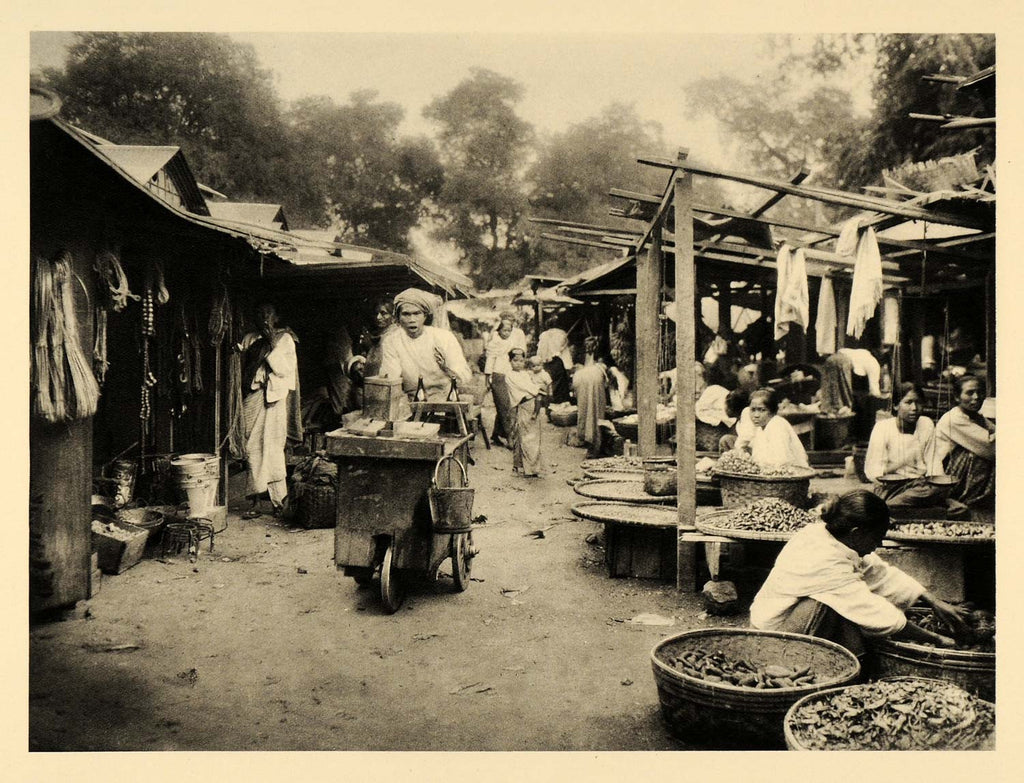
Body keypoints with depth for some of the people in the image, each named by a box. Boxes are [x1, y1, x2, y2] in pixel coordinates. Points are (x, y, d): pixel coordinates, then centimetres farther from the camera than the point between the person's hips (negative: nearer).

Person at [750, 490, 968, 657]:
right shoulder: (827, 563, -30)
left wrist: (934, 602, 5)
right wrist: (936, 640, -14)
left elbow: (881, 573, 5)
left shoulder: (827, 533, -4)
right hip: (772, 632, -9)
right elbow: (881, 618, -24)